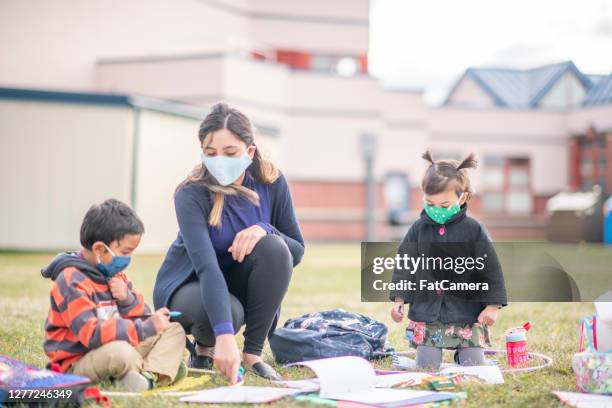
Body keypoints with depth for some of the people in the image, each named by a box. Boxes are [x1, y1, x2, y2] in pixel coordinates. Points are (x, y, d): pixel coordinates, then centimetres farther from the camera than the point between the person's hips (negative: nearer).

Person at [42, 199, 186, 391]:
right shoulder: (71, 281, -18)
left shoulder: (115, 275, 11)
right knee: (119, 352, -41)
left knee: (174, 330, 3)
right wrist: (146, 328, -31)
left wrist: (128, 300, -11)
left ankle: (150, 374, -22)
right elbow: (91, 334, -29)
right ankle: (161, 366, -12)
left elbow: (142, 317, 13)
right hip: (77, 364, -9)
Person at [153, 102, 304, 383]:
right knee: (229, 311, -37)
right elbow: (207, 267, -39)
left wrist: (265, 230, -31)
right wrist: (224, 335, -50)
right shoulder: (191, 194, -26)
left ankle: (253, 353, -15)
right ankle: (204, 347, 2)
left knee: (275, 248, -27)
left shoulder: (271, 183, -14)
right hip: (190, 285, -4)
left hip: (239, 283, 4)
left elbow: (296, 251, -9)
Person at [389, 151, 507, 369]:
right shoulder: (418, 229, -1)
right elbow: (405, 265, 6)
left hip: (466, 312, -1)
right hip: (426, 311, 2)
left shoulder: (474, 230, -7)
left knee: (474, 368, -2)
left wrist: (492, 306, -7)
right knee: (426, 368, -1)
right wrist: (399, 299, -1)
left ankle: (462, 354, 31)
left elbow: (491, 270, -4)